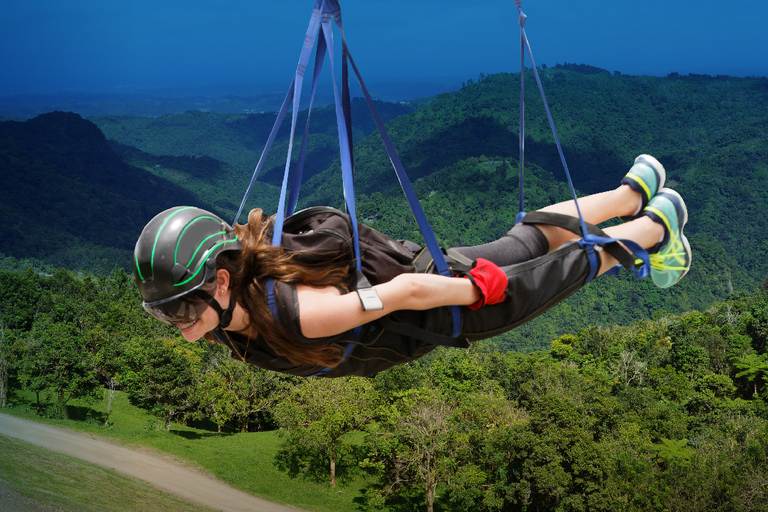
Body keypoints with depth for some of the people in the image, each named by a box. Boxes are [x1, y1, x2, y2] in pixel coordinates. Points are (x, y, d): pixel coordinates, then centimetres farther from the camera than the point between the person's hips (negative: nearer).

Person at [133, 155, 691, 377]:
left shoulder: (297, 313, -43)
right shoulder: (228, 313, -19)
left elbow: (409, 289, -36)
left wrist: (478, 289, -20)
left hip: (447, 295, -7)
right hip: (407, 259, 7)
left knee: (574, 258, 19)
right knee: (536, 236, 28)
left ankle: (657, 224, 46)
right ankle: (635, 191, 51)